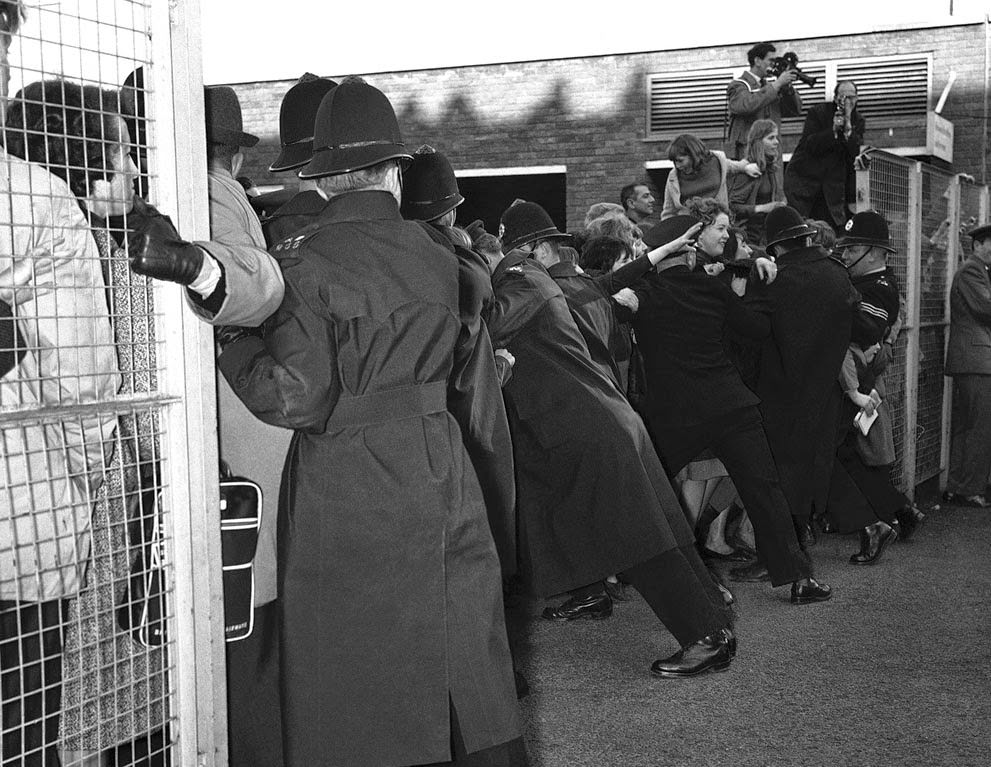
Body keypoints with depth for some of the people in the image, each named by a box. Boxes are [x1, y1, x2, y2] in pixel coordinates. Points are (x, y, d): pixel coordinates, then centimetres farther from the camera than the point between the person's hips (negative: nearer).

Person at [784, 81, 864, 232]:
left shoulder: (858, 120, 5)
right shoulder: (818, 112, -7)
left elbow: (856, 152, -7)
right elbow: (809, 146, -17)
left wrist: (848, 127, -20)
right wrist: (833, 130, -26)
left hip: (833, 182, 3)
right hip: (804, 177, -3)